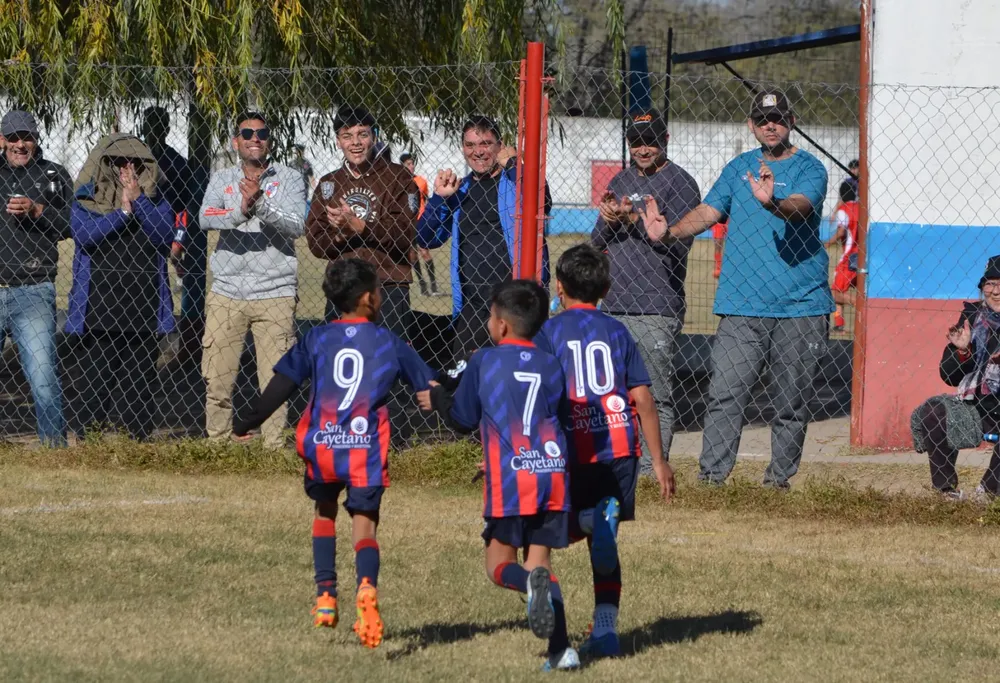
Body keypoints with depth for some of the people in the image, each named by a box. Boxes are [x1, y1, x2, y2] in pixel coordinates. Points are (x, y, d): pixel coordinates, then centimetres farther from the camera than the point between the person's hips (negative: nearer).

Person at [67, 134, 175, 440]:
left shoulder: (153, 197, 12)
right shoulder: (86, 197, 7)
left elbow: (165, 236, -3)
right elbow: (83, 234, -9)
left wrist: (138, 201, -10)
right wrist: (123, 211, -13)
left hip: (143, 304, 2)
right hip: (98, 301, -2)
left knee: (139, 378, 2)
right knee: (97, 376, -2)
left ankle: (137, 440, 5)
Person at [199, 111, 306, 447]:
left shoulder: (289, 179, 5)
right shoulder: (222, 179, 11)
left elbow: (296, 225, -10)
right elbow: (206, 217, -8)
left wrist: (261, 206, -25)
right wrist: (241, 212, -27)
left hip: (275, 295, -2)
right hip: (226, 293, 2)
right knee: (217, 380, 1)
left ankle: (274, 450, 2)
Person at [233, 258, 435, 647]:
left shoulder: (316, 340, 10)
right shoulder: (389, 343, 9)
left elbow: (281, 385, 7)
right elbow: (427, 391, 11)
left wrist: (247, 426, 17)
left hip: (321, 445, 2)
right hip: (367, 450, -2)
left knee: (325, 511, 27)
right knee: (364, 526, 0)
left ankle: (325, 596, 20)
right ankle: (366, 587, -31)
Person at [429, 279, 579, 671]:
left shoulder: (483, 362, 2)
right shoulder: (551, 366, 10)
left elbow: (462, 420, 11)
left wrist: (436, 396, 32)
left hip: (509, 478, -3)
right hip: (552, 473, 4)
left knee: (500, 564, 6)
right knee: (540, 561, 10)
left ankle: (533, 583, -29)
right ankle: (561, 649, -5)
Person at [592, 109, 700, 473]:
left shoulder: (679, 183, -3)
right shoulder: (621, 180, 19)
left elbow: (680, 241, -14)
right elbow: (597, 242, 19)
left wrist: (633, 219, -17)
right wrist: (608, 219, -3)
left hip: (656, 309, -7)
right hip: (611, 306, 8)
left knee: (655, 395, -7)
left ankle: (651, 470, -8)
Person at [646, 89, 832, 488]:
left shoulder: (809, 169, 2)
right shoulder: (739, 168, 15)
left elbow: (800, 207, -18)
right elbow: (708, 212, 8)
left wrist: (770, 202, -40)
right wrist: (670, 232, -11)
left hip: (800, 306, -2)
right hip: (742, 306, 2)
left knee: (791, 400, 3)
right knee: (725, 392, -9)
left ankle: (779, 478, 14)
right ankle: (711, 477, -9)